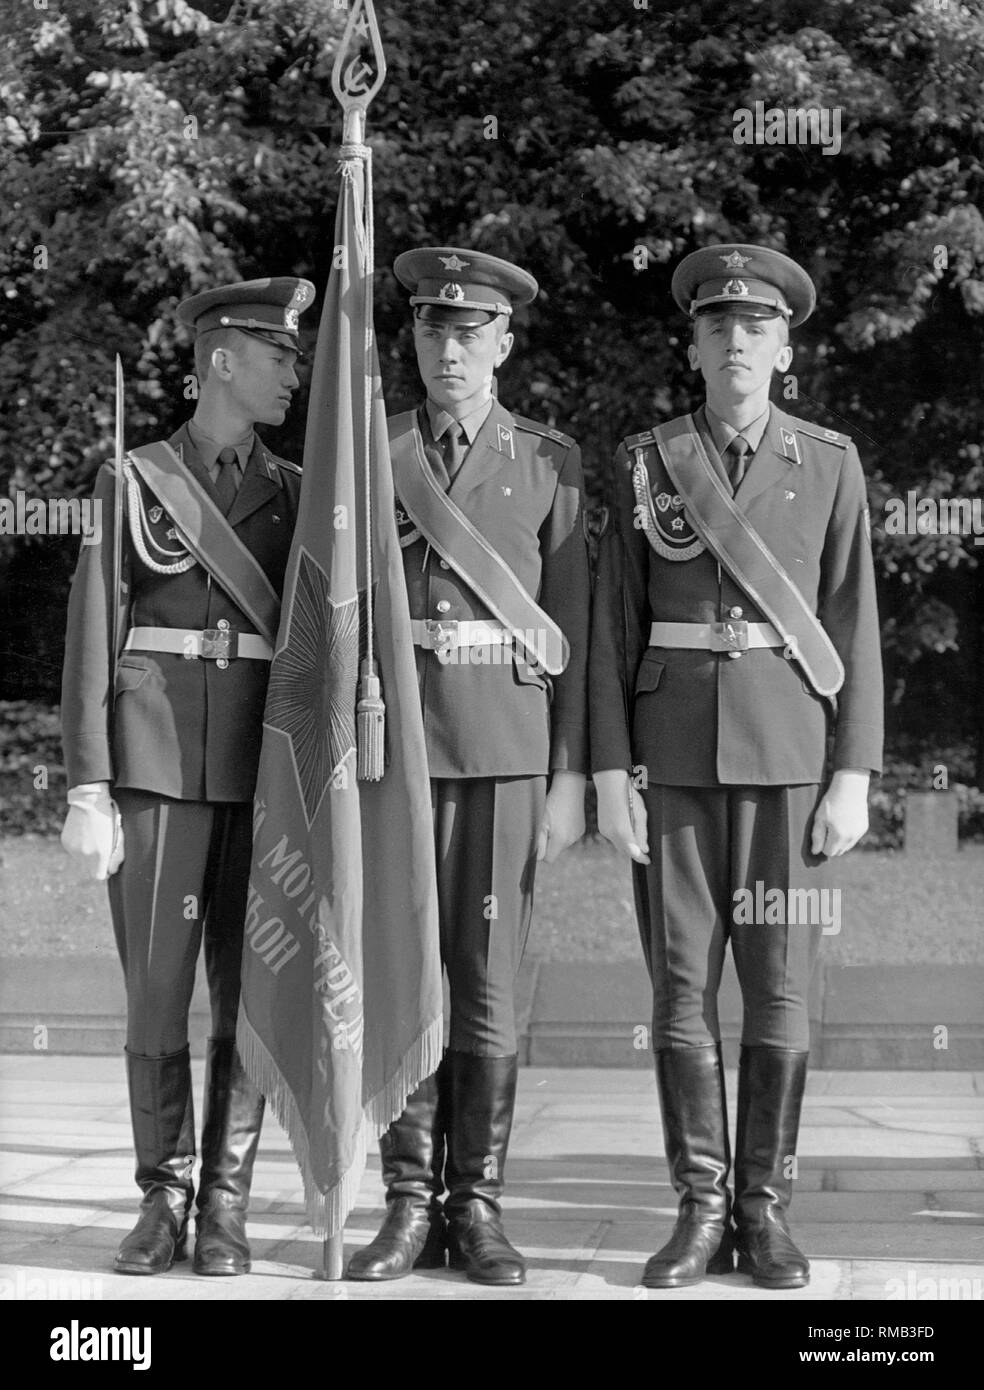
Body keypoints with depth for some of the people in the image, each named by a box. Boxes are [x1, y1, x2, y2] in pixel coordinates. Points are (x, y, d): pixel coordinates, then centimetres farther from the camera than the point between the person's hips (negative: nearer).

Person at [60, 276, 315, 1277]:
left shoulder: (295, 493, 11)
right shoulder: (131, 481, 4)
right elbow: (91, 644, -1)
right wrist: (87, 793, -9)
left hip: (266, 768, 2)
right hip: (156, 763, -2)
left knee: (245, 992, 0)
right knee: (157, 993, -2)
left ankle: (225, 1209, 9)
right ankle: (162, 1202, 11)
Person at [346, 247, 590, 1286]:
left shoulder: (549, 464, 6)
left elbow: (570, 631, 3)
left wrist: (570, 775, -3)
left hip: (507, 748, -1)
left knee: (487, 980, 0)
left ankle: (476, 1211, 8)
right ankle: (409, 1210, 8)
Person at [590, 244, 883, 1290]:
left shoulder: (828, 465, 3)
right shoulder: (645, 462, 5)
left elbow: (852, 630, 1)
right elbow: (614, 624, 3)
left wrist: (853, 778, -7)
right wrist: (611, 770, -5)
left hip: (788, 746, -1)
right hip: (677, 749, 1)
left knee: (777, 984, -1)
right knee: (681, 981, 0)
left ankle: (764, 1211, 8)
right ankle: (700, 1212, 8)